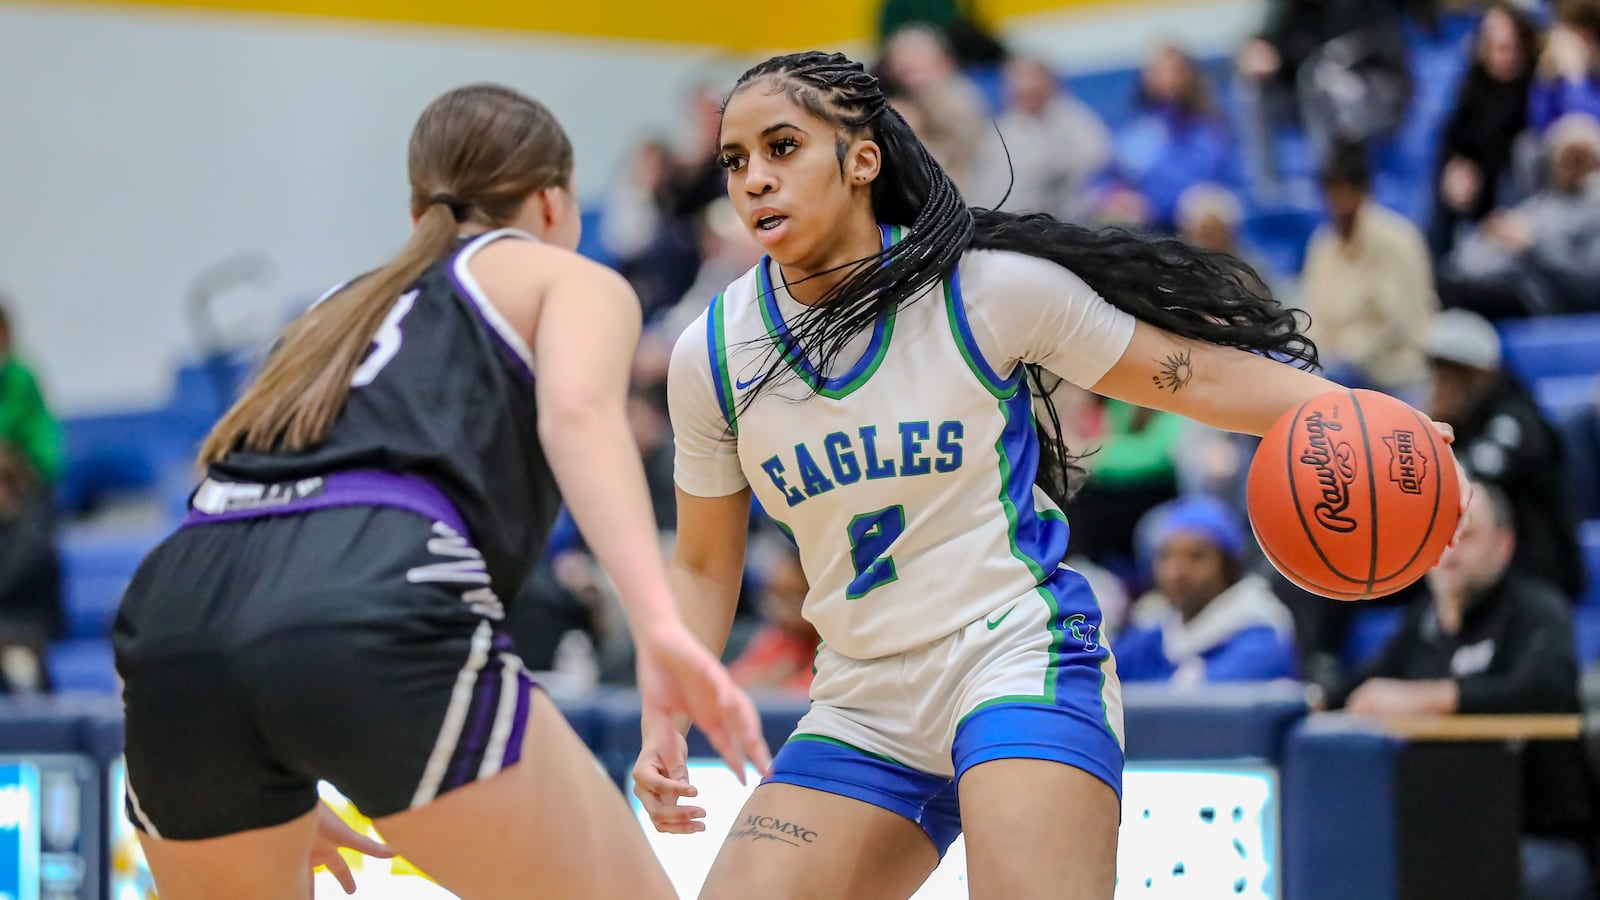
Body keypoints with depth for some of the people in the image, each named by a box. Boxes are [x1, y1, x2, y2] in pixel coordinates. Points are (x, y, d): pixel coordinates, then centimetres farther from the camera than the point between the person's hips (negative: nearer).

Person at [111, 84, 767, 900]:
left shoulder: (337, 313, 38)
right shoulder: (570, 280, 21)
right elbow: (578, 412, -3)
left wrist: (287, 800, 53)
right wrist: (660, 626, -17)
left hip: (175, 615, 6)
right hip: (378, 612, -6)